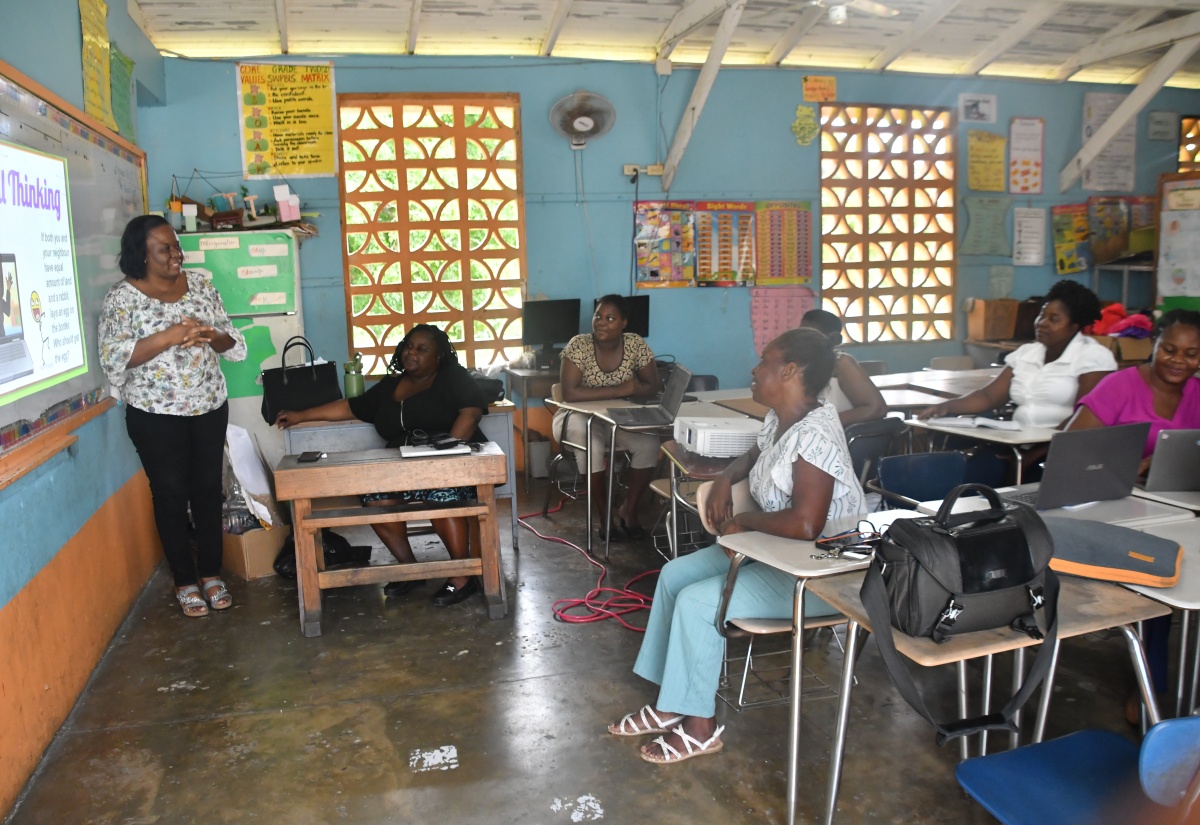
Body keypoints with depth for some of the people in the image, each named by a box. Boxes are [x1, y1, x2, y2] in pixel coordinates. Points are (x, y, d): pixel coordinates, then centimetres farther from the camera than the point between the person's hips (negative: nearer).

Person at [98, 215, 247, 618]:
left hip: (209, 408, 4)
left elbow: (234, 343, 4)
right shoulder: (122, 297, -8)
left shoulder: (200, 285, 4)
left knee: (209, 489, 10)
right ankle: (184, 581, 19)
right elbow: (113, 358, -20)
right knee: (171, 494, 6)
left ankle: (211, 573, 24)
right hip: (156, 415, -4)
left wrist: (212, 336, -19)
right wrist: (171, 336, -28)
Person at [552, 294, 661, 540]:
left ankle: (629, 510, -4)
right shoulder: (579, 345, -20)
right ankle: (604, 515, -16)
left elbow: (653, 386, -4)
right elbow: (569, 393, -31)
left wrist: (635, 389, -28)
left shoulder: (635, 344, -9)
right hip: (580, 418, -3)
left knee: (649, 443, -23)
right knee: (593, 444, -35)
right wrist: (620, 390, -33)